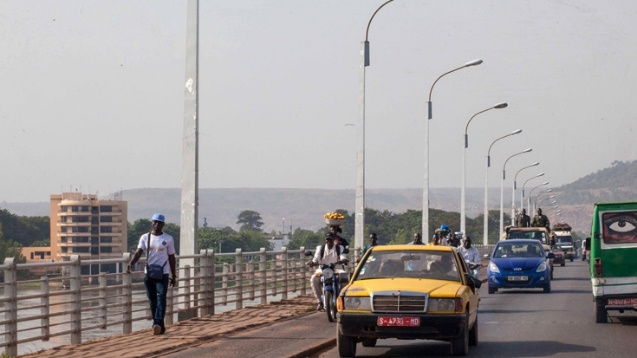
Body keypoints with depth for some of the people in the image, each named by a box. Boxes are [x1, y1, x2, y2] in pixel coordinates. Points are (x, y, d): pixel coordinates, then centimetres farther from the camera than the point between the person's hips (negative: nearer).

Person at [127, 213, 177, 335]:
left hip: (163, 274, -3)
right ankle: (159, 326, 15)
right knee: (152, 301, 7)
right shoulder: (145, 237, 6)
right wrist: (130, 264, -24)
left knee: (161, 299, -14)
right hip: (149, 274, 3)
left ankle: (158, 324, -23)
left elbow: (171, 258, 7)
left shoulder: (168, 239, 2)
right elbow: (138, 252, -5)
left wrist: (174, 276, 7)